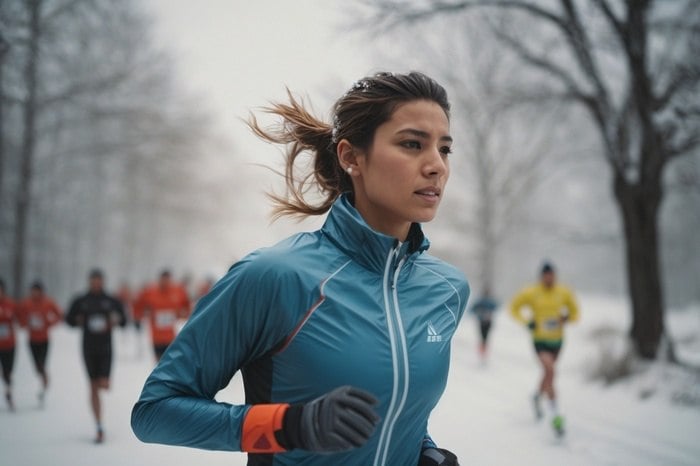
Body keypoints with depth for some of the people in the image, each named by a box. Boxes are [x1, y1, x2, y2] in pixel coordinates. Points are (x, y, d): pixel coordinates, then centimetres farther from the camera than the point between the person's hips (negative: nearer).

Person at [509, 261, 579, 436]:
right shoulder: (531, 293, -10)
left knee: (548, 373, 19)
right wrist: (526, 322, -11)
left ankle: (537, 397, 52)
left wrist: (566, 318, -13)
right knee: (550, 370, -24)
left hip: (557, 339, 4)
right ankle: (555, 415, -24)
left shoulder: (564, 293, -3)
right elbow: (514, 307, 2)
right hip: (540, 339, -4)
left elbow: (575, 312, 9)